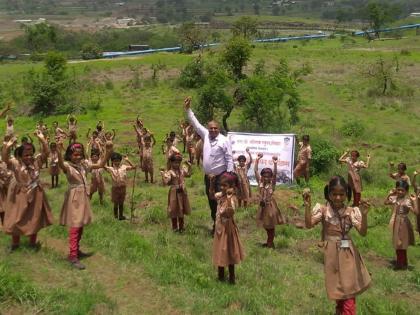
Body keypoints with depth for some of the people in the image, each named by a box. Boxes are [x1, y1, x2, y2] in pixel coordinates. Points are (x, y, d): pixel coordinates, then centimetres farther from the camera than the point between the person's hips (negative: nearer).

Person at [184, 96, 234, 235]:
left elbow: (229, 159, -11)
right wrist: (188, 109, 11)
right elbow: (195, 123, 14)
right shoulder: (206, 135, 7)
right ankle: (215, 224, 28)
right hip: (208, 176, 6)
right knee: (211, 202, 15)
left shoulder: (224, 140, -10)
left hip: (220, 176, -6)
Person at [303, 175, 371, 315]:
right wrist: (307, 206, -29)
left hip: (348, 253, 1)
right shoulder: (322, 209, -7)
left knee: (349, 289, 4)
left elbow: (363, 232, -12)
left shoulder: (351, 212, -5)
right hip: (332, 254, 0)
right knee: (338, 289, 14)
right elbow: (309, 225, -18)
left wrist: (364, 215, -28)